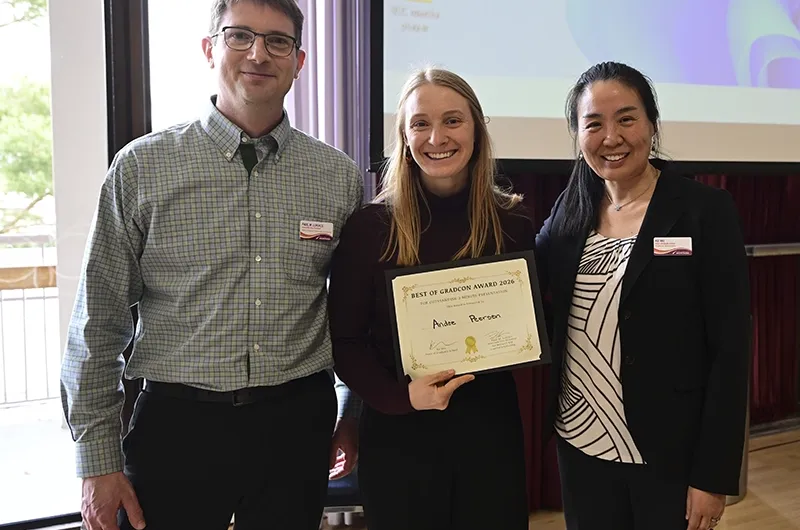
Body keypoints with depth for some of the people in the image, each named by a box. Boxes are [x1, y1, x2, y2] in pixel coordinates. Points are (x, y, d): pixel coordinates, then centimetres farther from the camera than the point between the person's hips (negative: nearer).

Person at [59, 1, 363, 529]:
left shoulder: (341, 176, 2)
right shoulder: (142, 167, -4)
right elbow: (99, 321, -2)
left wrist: (354, 415, 15)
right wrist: (99, 462, -2)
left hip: (298, 425, 2)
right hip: (177, 424, -1)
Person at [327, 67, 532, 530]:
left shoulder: (514, 222, -1)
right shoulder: (370, 227, -7)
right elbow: (345, 341, -4)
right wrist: (401, 396, -18)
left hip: (491, 426, 2)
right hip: (398, 434, -1)